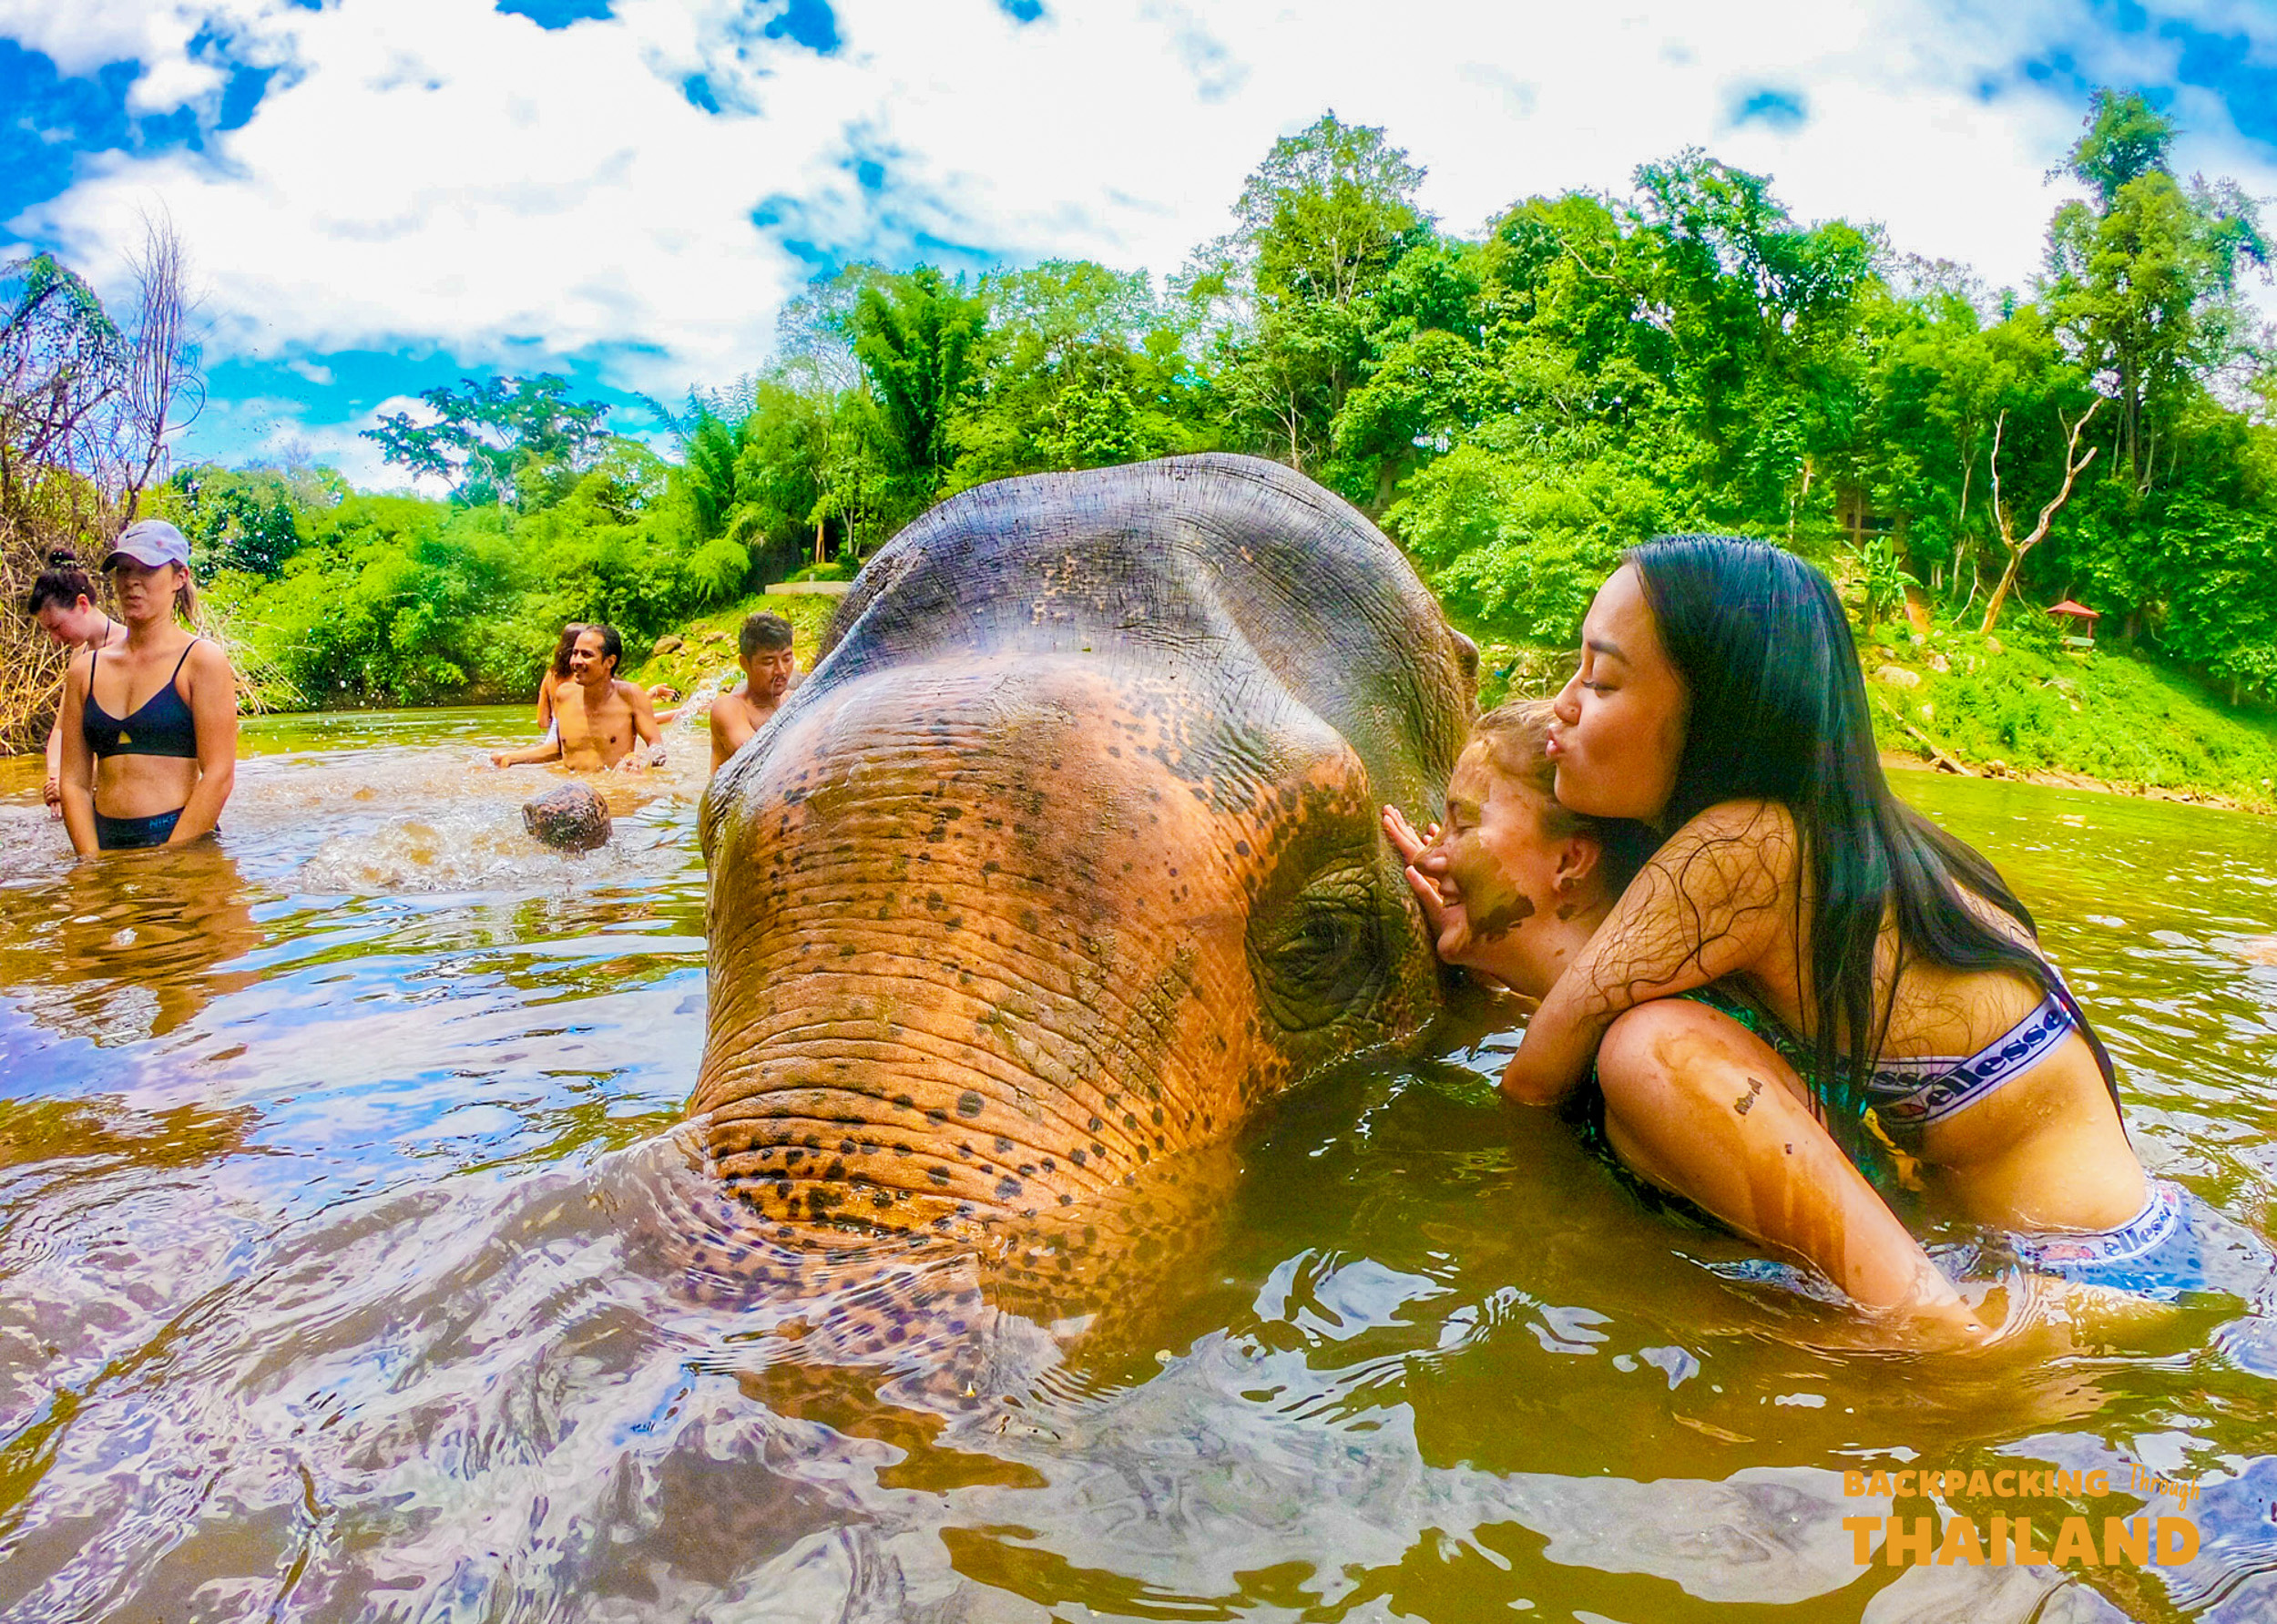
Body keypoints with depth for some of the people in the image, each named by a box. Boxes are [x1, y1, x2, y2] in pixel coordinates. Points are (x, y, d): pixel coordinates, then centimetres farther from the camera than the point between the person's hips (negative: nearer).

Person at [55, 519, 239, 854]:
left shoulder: (202, 659, 1)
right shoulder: (84, 671, 14)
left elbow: (219, 776, -7)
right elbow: (73, 781, 10)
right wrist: (93, 863, -3)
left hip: (183, 846, -4)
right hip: (105, 845, 4)